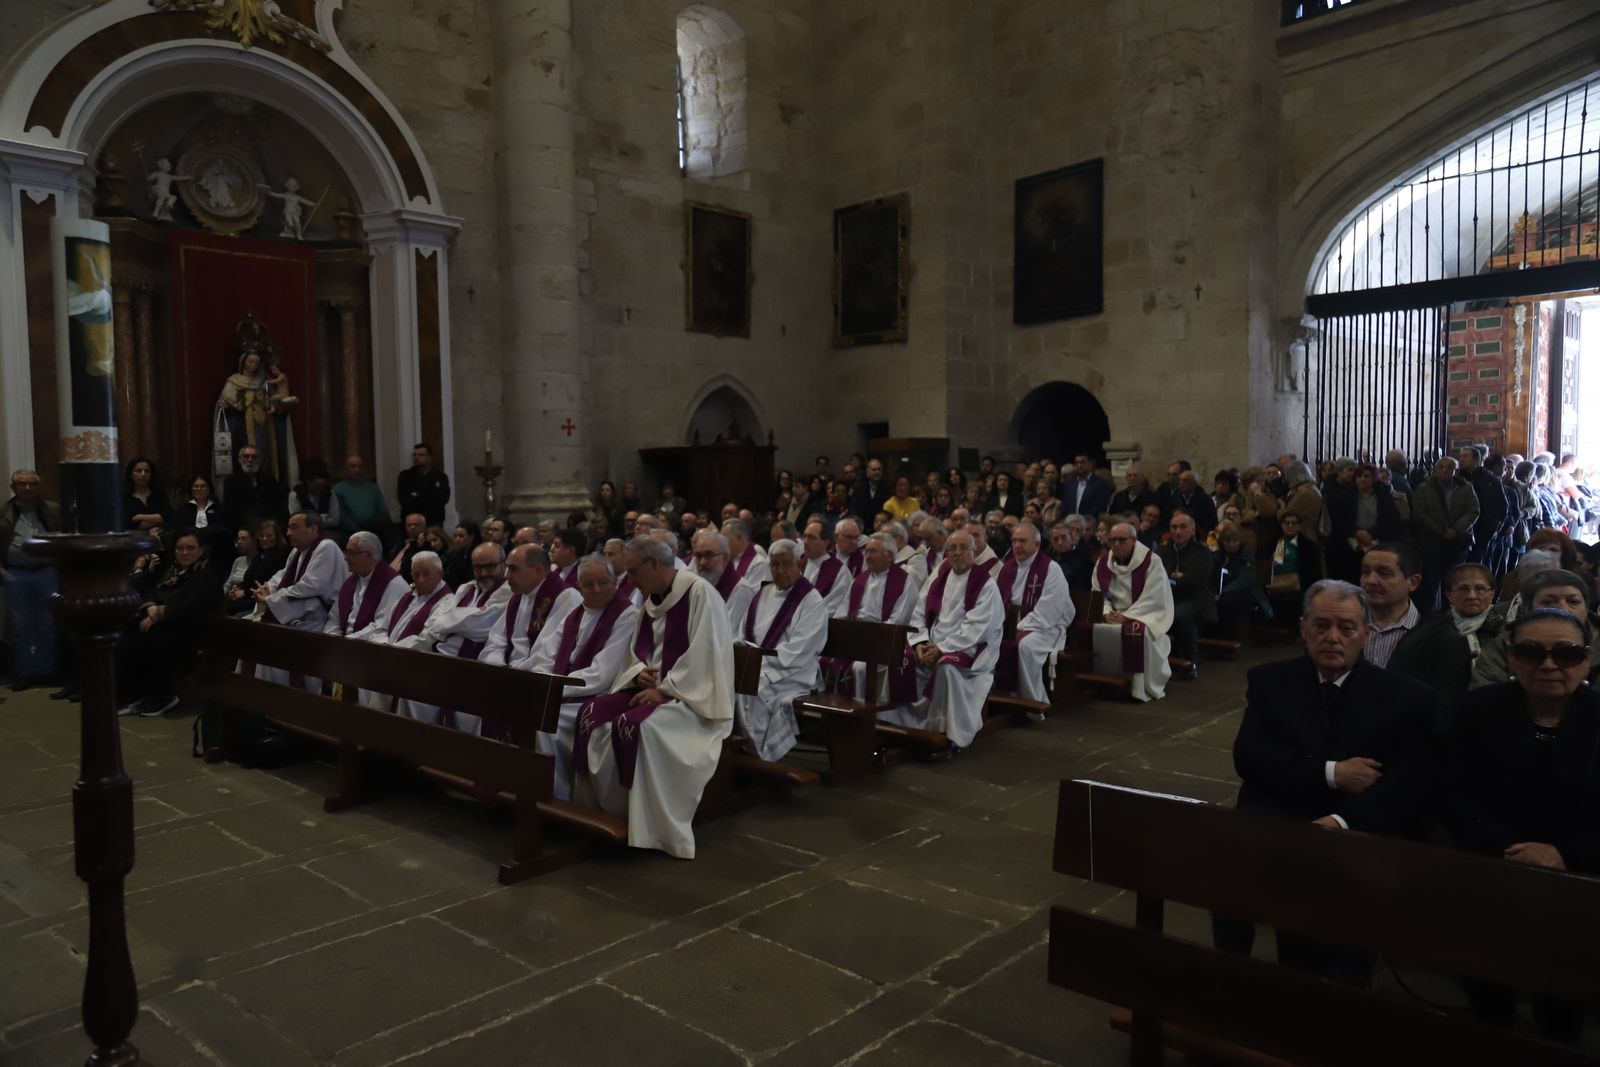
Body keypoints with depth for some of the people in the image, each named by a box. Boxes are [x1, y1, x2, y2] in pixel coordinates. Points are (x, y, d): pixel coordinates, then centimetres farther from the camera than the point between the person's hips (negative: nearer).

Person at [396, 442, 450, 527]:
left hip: (434, 522, 1)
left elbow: (444, 498, -6)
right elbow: (403, 499, -4)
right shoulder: (405, 475, 8)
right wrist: (431, 499, -6)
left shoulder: (440, 477, 8)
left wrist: (419, 496, -7)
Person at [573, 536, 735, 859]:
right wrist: (639, 674, -5)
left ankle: (651, 829, -20)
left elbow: (704, 655, -19)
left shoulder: (699, 592, -13)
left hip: (692, 697, -8)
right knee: (593, 714, -12)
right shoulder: (651, 599, 13)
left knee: (637, 725, -32)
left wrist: (664, 689, -21)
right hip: (652, 689, 8)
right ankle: (603, 811, -4)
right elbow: (636, 652, 18)